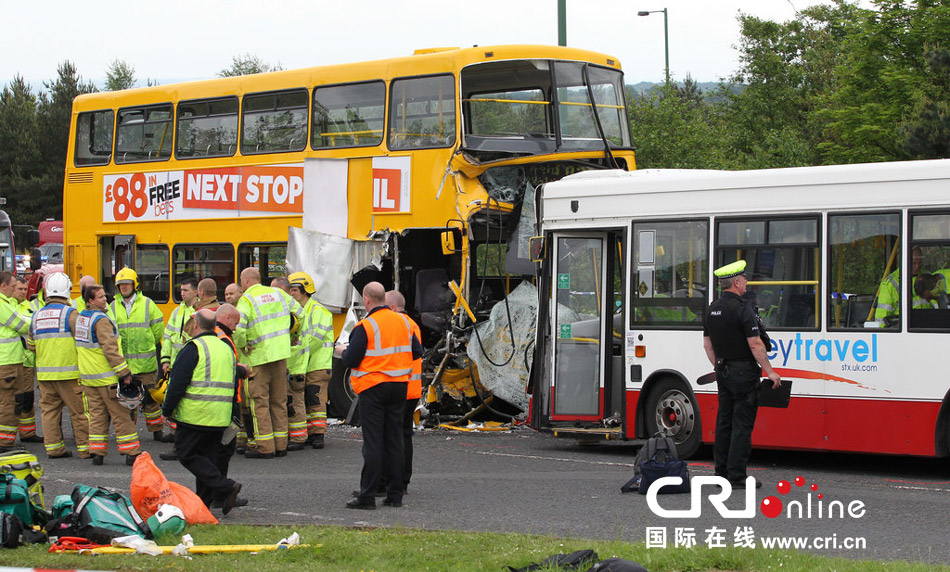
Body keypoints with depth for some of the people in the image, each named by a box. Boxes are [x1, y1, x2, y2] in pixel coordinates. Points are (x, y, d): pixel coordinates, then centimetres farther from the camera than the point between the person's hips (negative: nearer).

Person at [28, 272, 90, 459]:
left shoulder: (37, 316, 10)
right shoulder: (70, 313, -10)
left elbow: (32, 345, 17)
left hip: (44, 372, 5)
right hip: (68, 371, -5)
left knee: (49, 410, 11)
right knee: (79, 410, 1)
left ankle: (53, 448, 10)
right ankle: (85, 448, 3)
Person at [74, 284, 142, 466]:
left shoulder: (80, 318, 10)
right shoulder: (101, 320, -17)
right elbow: (110, 349, -22)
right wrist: (124, 373, -19)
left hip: (87, 377, 8)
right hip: (106, 376, -8)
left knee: (96, 415, 11)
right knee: (121, 416, -1)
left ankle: (97, 453, 8)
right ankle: (132, 453, 2)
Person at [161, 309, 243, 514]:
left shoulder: (193, 348, -9)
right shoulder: (227, 349, 16)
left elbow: (178, 384, -13)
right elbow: (233, 387, 21)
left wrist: (167, 410, -3)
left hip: (194, 416, -7)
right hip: (220, 419, 7)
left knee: (187, 455, -2)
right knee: (208, 458, 12)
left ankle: (226, 487, -14)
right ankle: (203, 503, 11)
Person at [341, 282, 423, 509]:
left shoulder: (365, 326, -14)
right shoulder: (404, 322, 5)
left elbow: (351, 360, -15)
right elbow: (417, 352, 12)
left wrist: (344, 352, 7)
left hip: (373, 388, -5)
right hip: (399, 386, 5)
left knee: (372, 442, -4)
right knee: (394, 440, 10)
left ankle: (367, 496, -3)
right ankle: (395, 494, 12)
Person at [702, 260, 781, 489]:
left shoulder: (712, 309, 9)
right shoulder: (742, 309, -16)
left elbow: (707, 344, 16)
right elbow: (755, 344, -19)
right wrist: (769, 371, -11)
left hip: (723, 373, 8)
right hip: (743, 373, -8)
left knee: (724, 423, 12)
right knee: (742, 425, -5)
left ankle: (721, 473, 15)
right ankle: (737, 476, -6)